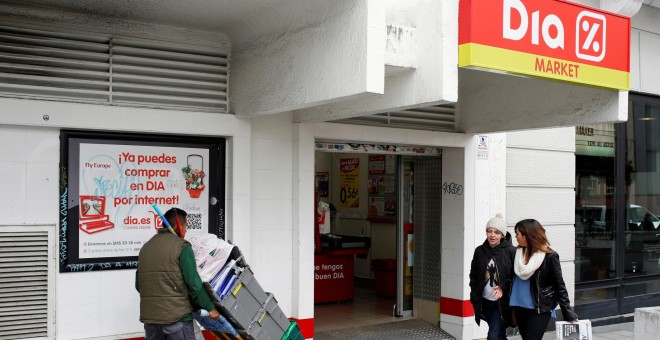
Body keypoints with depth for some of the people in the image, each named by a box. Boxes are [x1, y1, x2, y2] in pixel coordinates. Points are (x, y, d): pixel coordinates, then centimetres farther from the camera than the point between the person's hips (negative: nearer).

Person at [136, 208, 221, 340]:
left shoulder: (145, 247, 12)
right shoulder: (182, 246, -7)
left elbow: (138, 284, 15)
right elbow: (194, 283, -12)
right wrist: (210, 307, -3)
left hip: (149, 317, 6)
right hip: (177, 317, -6)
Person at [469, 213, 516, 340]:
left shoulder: (510, 251, -9)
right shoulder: (480, 251, 3)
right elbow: (473, 276, 9)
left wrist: (503, 287, -22)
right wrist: (475, 298, 3)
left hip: (502, 302, -4)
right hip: (485, 302, 4)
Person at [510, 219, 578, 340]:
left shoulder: (549, 256, -12)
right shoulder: (518, 253, 2)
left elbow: (559, 286, -7)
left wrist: (569, 314, -5)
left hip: (540, 309, -5)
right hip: (520, 307, 5)